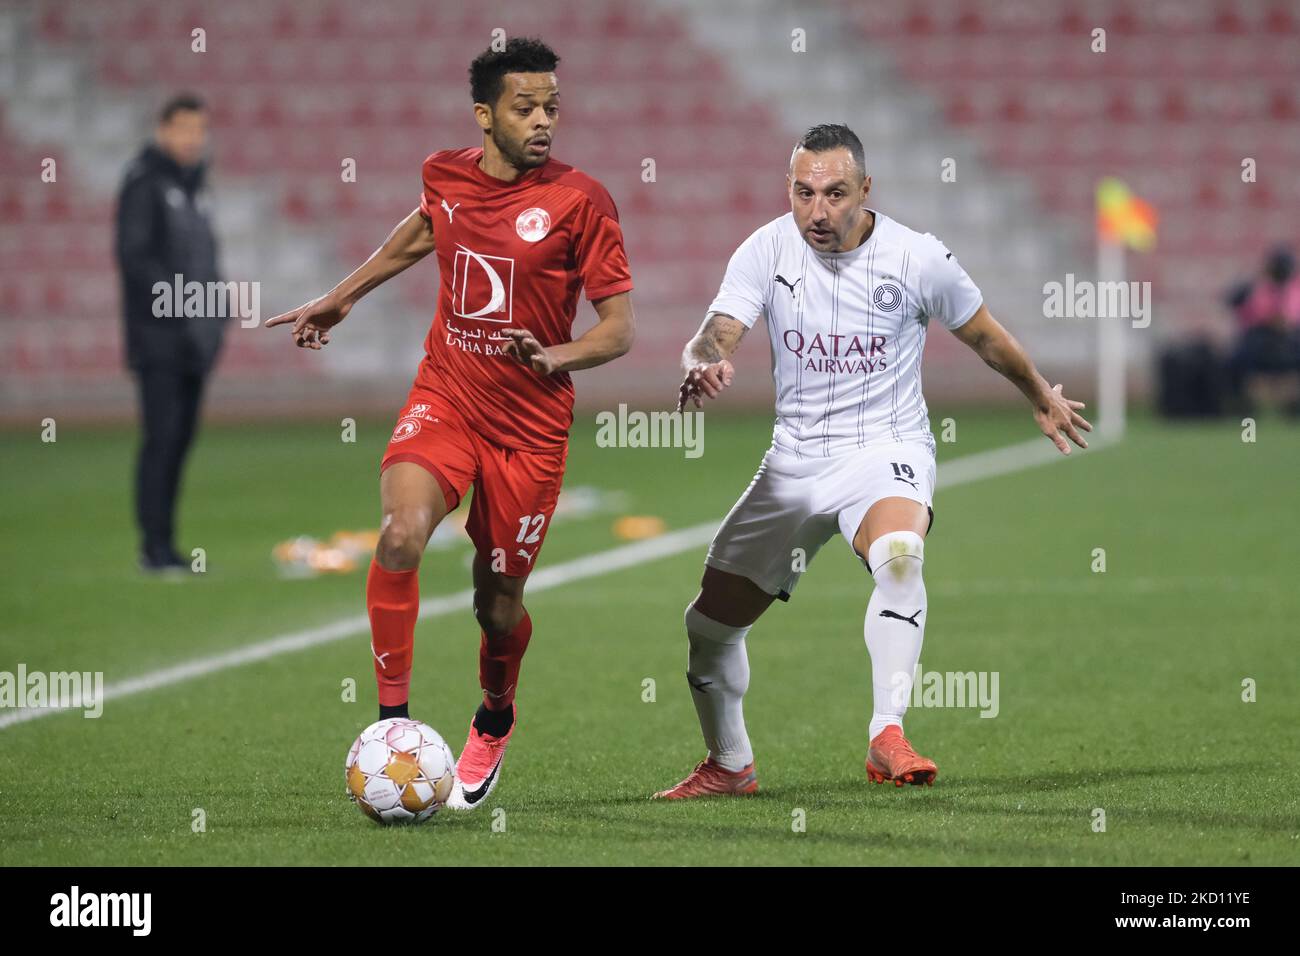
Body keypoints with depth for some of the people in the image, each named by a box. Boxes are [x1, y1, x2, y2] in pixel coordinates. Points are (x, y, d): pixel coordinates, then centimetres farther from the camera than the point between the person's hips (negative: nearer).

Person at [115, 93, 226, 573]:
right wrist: (175, 295, -22)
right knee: (162, 435, -11)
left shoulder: (194, 185, 18)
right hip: (158, 337, -8)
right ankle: (155, 545, -10)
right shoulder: (145, 183, -7)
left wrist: (215, 309, 12)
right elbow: (133, 255, -15)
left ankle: (164, 545, 11)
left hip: (192, 339, 8)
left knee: (181, 437, 7)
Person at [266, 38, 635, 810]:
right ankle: (393, 724, -17)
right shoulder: (446, 175, 1)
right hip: (445, 398, 2)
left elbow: (619, 329, -9)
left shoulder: (580, 200, -11)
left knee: (499, 600, 6)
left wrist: (557, 356, -29)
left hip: (531, 422, -2)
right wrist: (340, 298, 34)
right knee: (402, 534, -26)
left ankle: (496, 719, 40)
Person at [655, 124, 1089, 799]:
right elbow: (717, 335, -17)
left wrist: (1042, 398, 24)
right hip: (795, 458, 3)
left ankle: (888, 740, -39)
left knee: (899, 555, -37)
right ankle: (729, 765, 31)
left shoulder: (916, 257, -8)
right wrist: (704, 364, -42)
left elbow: (983, 336, 9)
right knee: (710, 622, 6)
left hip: (886, 447, -3)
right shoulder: (767, 250, -5)